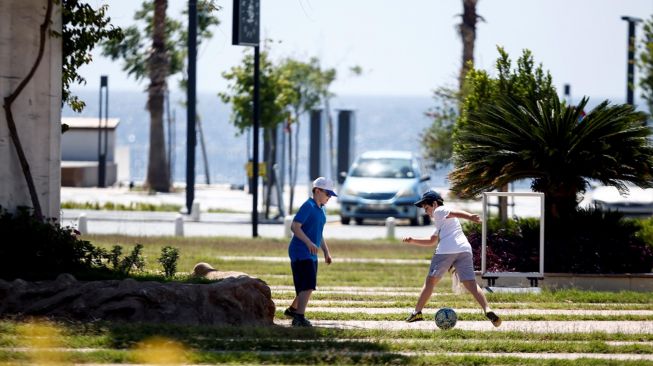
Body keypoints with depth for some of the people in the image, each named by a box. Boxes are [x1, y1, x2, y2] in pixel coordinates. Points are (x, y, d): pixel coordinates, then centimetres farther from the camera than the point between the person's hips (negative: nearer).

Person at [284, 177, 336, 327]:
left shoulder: (321, 210, 16)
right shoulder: (308, 206, -13)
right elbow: (295, 226, -22)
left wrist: (326, 251, 22)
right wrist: (308, 242, -32)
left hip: (311, 255, 10)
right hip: (300, 252, -10)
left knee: (308, 286, 17)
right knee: (308, 285, -18)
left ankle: (292, 309, 36)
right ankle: (299, 318, -22)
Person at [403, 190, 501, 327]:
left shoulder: (439, 211, 11)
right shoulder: (441, 221, 37)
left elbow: (455, 213, -10)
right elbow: (431, 241, 45)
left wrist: (470, 216, -30)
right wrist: (413, 241, 35)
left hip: (446, 250, -7)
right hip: (465, 250, 7)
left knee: (430, 281, 8)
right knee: (471, 284, -4)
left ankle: (417, 312, 14)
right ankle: (488, 310, -25)